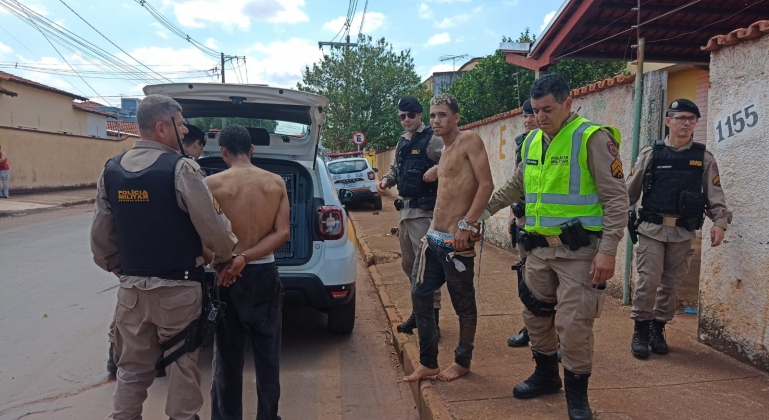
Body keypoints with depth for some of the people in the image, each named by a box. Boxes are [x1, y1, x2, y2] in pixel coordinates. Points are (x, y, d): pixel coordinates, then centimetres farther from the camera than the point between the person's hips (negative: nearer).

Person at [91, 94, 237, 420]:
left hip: (131, 288, 5)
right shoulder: (181, 168, -15)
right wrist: (225, 256, 5)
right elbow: (212, 226, -15)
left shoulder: (111, 171, 3)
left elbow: (101, 235, 8)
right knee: (182, 366, 10)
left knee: (132, 368, 16)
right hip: (177, 288, -5)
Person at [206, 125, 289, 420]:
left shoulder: (212, 184, -10)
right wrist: (245, 258, -12)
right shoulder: (276, 183, -1)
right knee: (268, 353, 13)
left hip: (227, 277, -2)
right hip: (265, 274, 2)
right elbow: (282, 233, -7)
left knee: (227, 355, 11)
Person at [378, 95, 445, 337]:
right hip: (405, 210, 9)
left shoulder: (431, 139, -8)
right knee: (408, 264, 15)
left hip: (424, 211, -9)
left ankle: (432, 319, 0)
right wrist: (386, 180, 7)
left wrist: (437, 169, -29)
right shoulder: (402, 143, 17)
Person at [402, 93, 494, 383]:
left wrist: (466, 224, -21)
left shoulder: (469, 140, -9)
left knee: (464, 304, 6)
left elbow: (486, 184, -17)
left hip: (456, 240, -9)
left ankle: (463, 361, 24)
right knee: (420, 296, 9)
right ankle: (428, 362, 21)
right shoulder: (445, 150, 17)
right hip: (433, 237, 9)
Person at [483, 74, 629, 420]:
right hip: (539, 248, 7)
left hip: (579, 250, -7)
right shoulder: (532, 141, 10)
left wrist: (608, 250, -20)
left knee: (573, 324, -4)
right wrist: (483, 210, 23)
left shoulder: (592, 138, -11)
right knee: (535, 315, 16)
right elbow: (515, 186, 25)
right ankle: (546, 376, 37)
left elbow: (616, 198, -13)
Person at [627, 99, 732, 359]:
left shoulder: (704, 158, 7)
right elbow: (630, 191, 3)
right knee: (649, 281, -5)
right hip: (652, 228, -2)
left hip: (683, 232, 2)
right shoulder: (651, 154, 2)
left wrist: (720, 222, -10)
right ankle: (640, 331, 10)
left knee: (671, 284, 9)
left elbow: (715, 195, 4)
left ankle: (658, 329, 23)